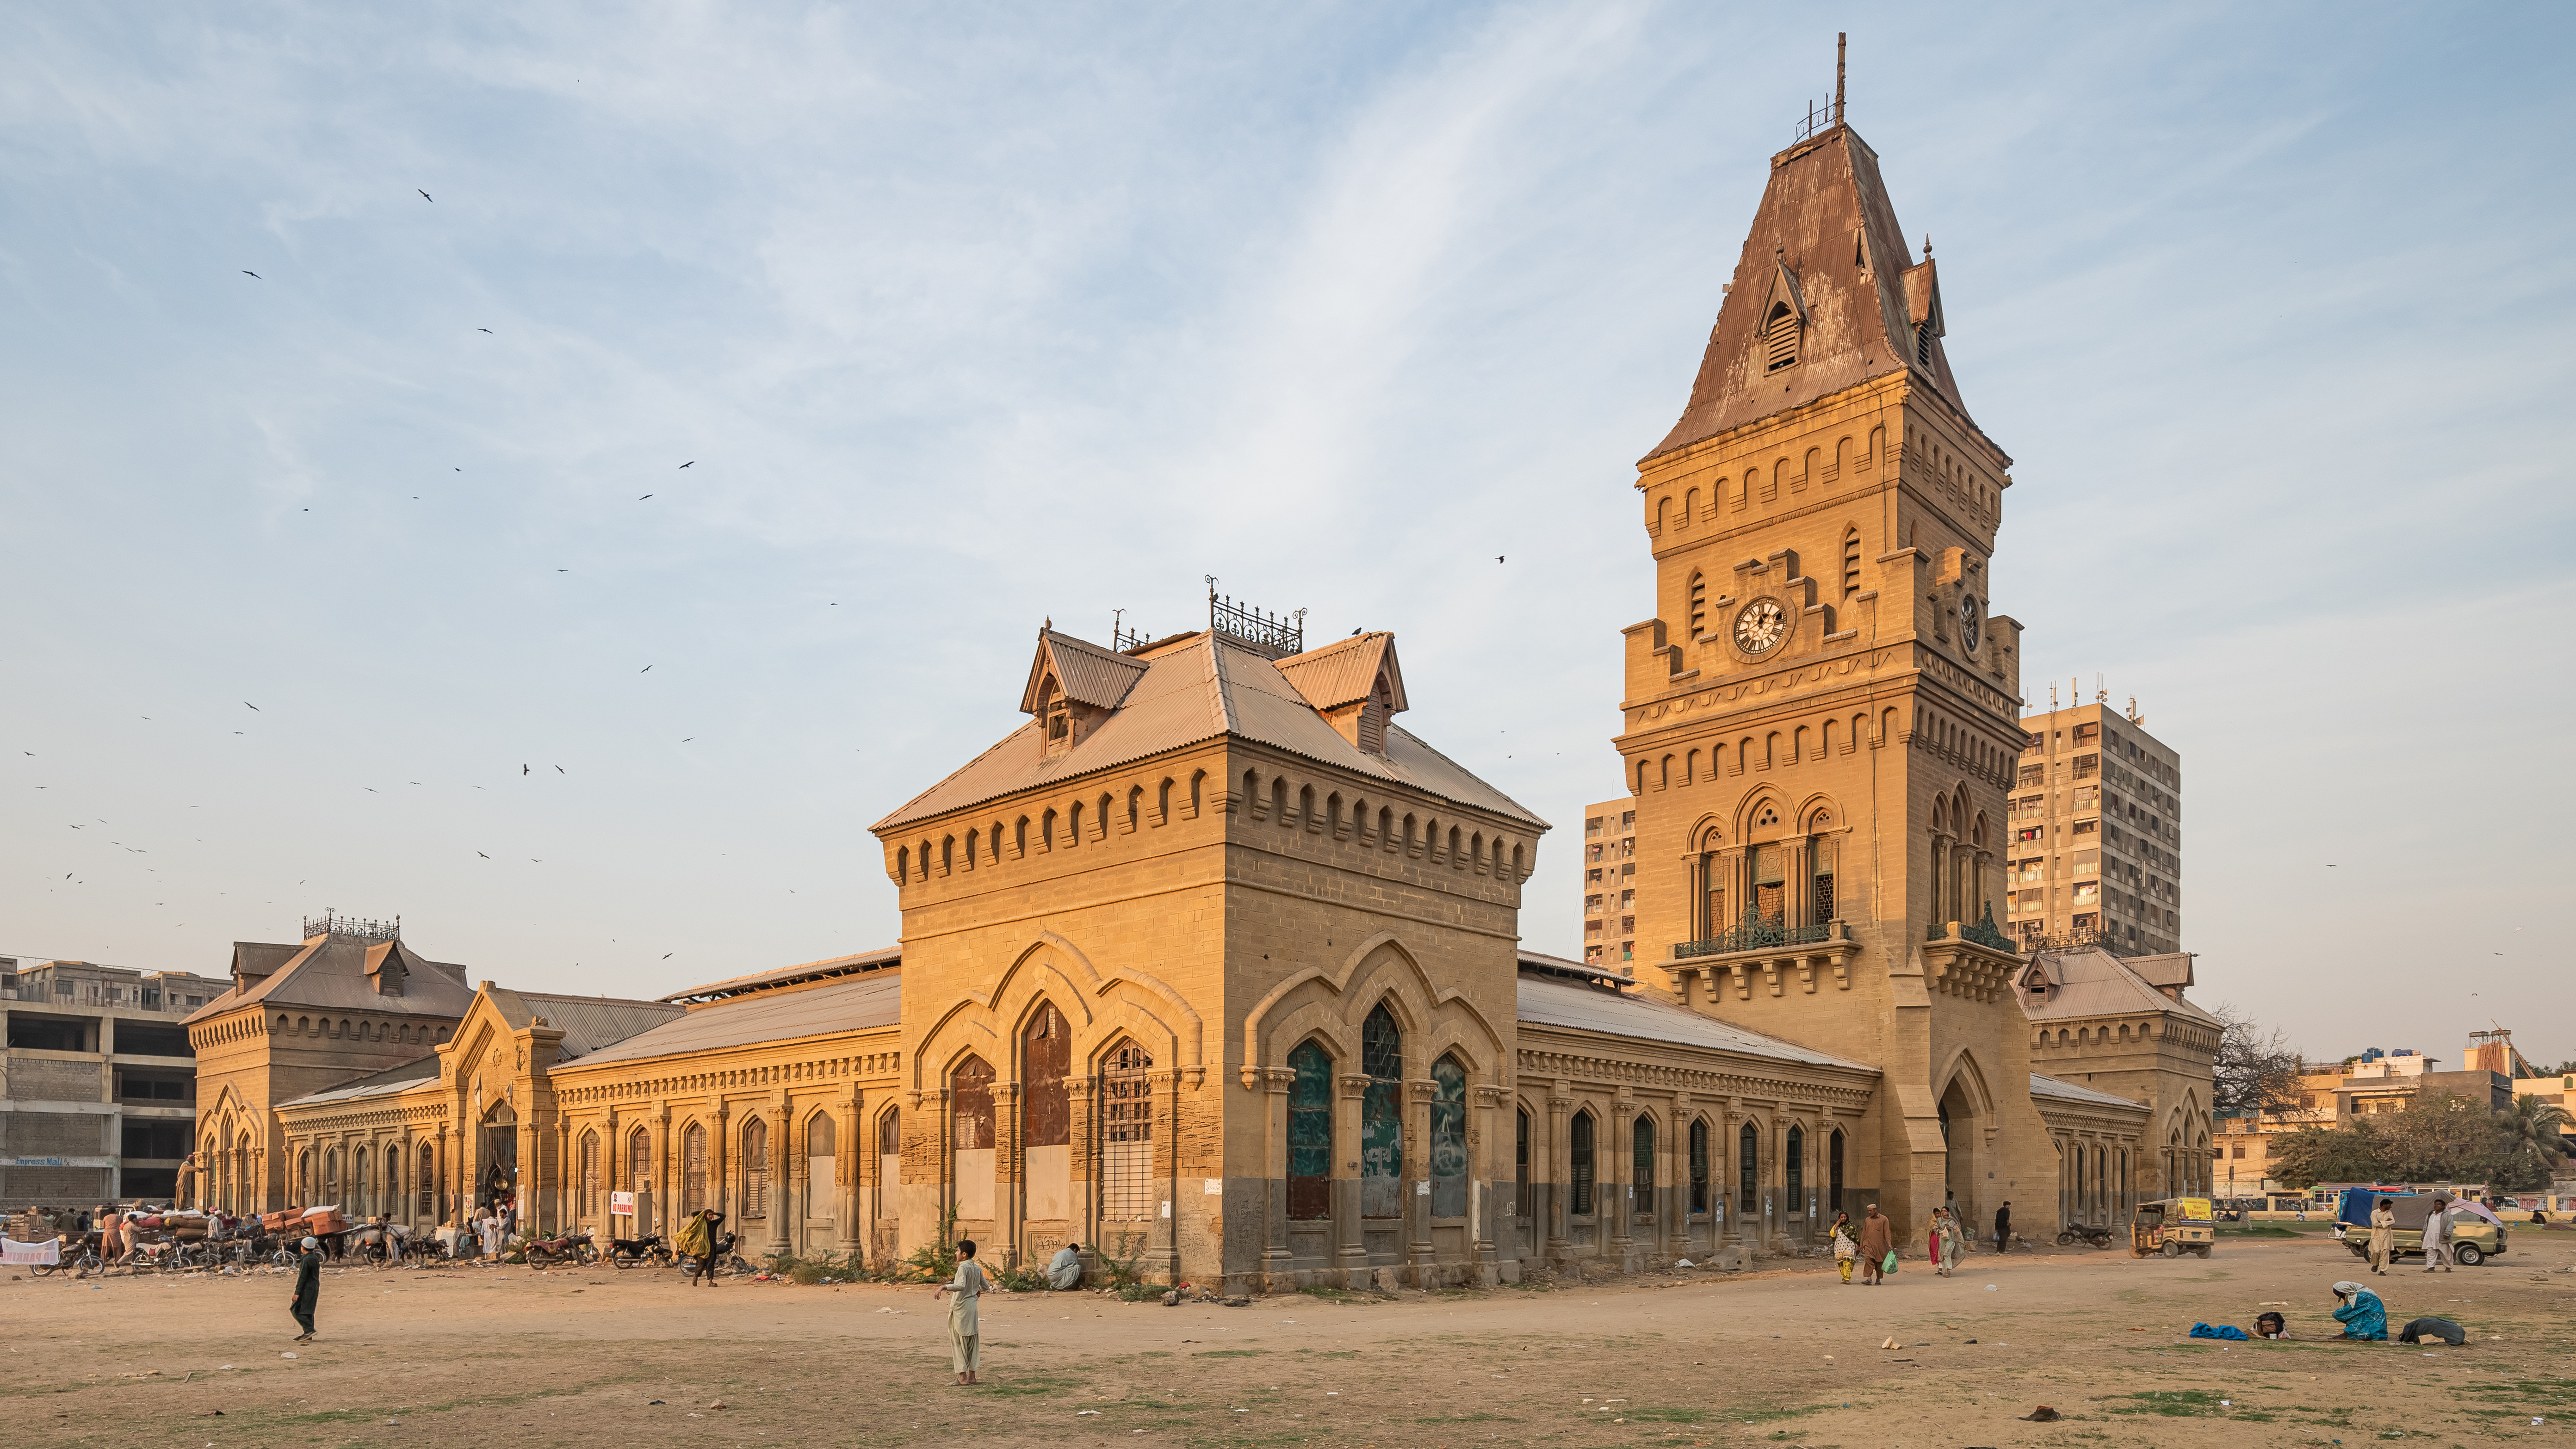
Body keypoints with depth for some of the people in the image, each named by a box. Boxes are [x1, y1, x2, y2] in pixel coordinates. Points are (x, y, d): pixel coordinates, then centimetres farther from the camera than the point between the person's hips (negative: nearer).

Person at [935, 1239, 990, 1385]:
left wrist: (945, 1287, -39)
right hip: (973, 1306, 7)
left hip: (960, 1308, -7)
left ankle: (962, 1376, -3)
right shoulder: (978, 1268, 8)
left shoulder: (963, 1267, -15)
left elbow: (961, 1285, -31)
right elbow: (985, 1286, 22)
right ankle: (972, 1375, 13)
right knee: (972, 1341, 11)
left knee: (958, 1342, 0)